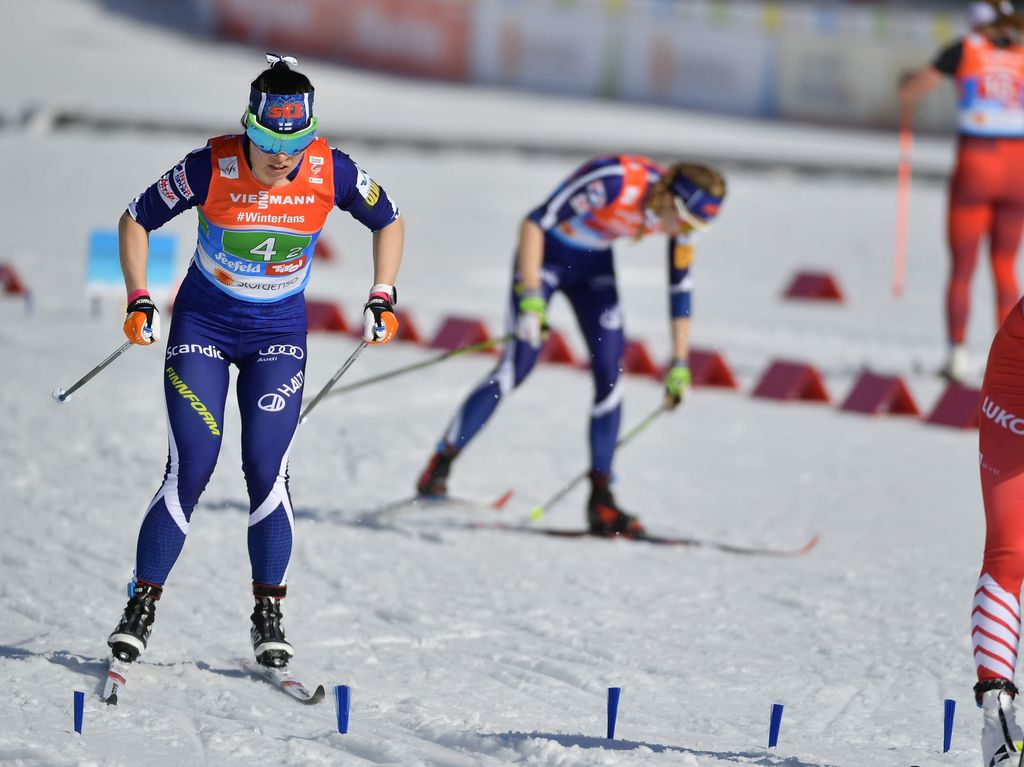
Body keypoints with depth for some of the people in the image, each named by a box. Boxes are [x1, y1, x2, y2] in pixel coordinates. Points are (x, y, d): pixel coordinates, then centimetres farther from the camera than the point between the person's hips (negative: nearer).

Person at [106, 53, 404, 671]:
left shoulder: (331, 172, -16)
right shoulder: (212, 168, -21)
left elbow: (388, 221, 5)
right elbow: (136, 220, -6)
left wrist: (383, 298, -2)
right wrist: (139, 300, -12)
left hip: (280, 334, 1)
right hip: (203, 324, -1)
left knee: (267, 473, -9)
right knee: (190, 472, -10)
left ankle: (269, 614, 4)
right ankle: (142, 607, 2)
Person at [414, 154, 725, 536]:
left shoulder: (681, 213, -14)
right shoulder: (612, 183, -34)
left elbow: (680, 290, 0)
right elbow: (534, 223, -29)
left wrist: (680, 364, 3)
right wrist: (530, 299, -34)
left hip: (594, 263, 6)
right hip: (546, 253, -6)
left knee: (611, 372, -6)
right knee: (519, 361, -16)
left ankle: (601, 499, -1)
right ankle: (439, 467, -8)